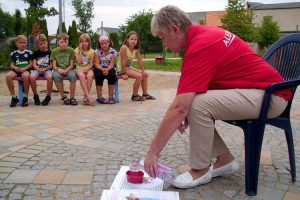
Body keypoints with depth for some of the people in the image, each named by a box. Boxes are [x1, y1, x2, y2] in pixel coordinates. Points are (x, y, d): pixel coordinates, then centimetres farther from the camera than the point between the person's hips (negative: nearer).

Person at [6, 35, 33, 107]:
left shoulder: (29, 52, 10)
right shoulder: (13, 53, 16)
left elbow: (31, 64, 4)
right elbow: (12, 64, 13)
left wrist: (24, 68, -14)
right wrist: (15, 68, -10)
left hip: (26, 70, -3)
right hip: (16, 70, 3)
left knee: (26, 75, -40)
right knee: (8, 75, -32)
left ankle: (25, 97, -22)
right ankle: (14, 97, -19)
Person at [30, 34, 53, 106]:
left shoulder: (50, 52, 7)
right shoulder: (36, 53, 13)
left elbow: (51, 65, 2)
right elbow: (34, 64, 5)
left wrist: (44, 69, -16)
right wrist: (39, 69, -16)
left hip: (47, 69, -2)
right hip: (37, 69, 2)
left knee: (49, 77, -37)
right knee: (32, 77, -32)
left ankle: (48, 96, -19)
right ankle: (35, 95, -11)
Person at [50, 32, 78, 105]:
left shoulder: (71, 50, 1)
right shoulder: (54, 51, 3)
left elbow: (71, 65, -1)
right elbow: (54, 66, 1)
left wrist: (66, 70, -20)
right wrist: (58, 69, -22)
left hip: (68, 69, 0)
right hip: (58, 70, 0)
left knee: (73, 75, -35)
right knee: (56, 76, -35)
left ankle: (72, 97, -21)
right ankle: (63, 97, -20)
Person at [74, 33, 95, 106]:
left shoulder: (91, 51, 5)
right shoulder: (77, 50, 4)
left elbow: (91, 64, 1)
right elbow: (79, 62, -9)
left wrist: (87, 69, -19)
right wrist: (80, 51, -10)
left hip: (88, 69, 1)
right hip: (80, 69, 0)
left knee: (90, 76, -35)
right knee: (81, 75, -36)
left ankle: (85, 96, -25)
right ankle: (88, 96, -40)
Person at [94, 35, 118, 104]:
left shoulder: (113, 52, -7)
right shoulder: (97, 51, -6)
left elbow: (111, 64, -13)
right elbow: (97, 64, -13)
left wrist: (107, 69, -35)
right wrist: (102, 69, -34)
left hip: (109, 68, 0)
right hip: (99, 68, 0)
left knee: (112, 75, -32)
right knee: (99, 75, -33)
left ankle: (111, 96, -21)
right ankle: (99, 97, -24)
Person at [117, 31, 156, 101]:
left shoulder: (136, 49, -2)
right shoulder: (124, 48, -23)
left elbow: (140, 60, 2)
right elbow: (123, 61, -25)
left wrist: (143, 71, -1)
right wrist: (124, 73, -25)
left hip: (129, 67, 9)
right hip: (122, 68, -9)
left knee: (145, 75, 8)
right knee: (139, 76, -22)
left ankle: (145, 94, 17)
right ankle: (135, 96, -9)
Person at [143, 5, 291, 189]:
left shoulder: (200, 47, -25)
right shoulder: (202, 33, 4)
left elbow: (178, 109, -29)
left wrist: (153, 152, -22)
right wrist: (186, 113, -2)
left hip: (269, 95, -10)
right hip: (258, 89, 10)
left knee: (199, 104, -27)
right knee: (190, 102, 3)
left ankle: (201, 169, -5)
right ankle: (224, 159, 10)